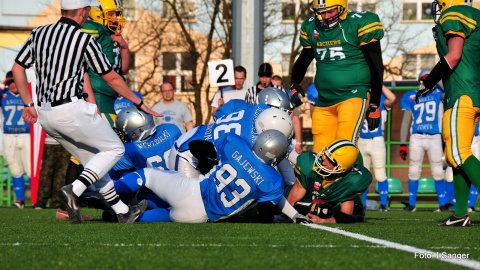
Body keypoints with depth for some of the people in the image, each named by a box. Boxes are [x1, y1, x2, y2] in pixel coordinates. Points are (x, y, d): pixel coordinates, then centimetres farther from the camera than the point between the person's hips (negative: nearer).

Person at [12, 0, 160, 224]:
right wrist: (139, 104, 11)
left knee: (92, 159, 18)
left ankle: (123, 212, 20)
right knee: (114, 149, 7)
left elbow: (17, 68, 11)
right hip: (71, 109, -7)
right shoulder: (85, 40, -7)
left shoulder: (39, 33, 9)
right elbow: (112, 79, -1)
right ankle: (74, 190, -13)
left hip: (45, 114, 7)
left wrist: (28, 104, 18)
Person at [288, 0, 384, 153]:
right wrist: (295, 85, 7)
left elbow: (376, 66, -5)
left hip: (353, 95, -6)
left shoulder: (359, 24, -8)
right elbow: (303, 60, 25)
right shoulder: (311, 28, 9)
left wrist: (375, 105, -5)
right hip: (324, 100, 6)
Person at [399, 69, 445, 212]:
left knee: (438, 172, -1)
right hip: (416, 137, 1)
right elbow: (406, 121, 8)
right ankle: (411, 204, 8)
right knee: (414, 172, 1)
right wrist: (402, 144, 3)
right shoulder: (411, 97, 7)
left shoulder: (439, 93, 8)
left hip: (435, 137, -1)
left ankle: (442, 204, 4)